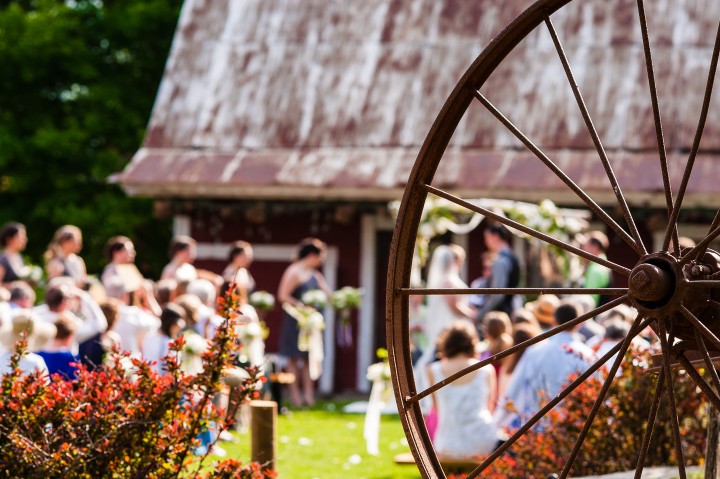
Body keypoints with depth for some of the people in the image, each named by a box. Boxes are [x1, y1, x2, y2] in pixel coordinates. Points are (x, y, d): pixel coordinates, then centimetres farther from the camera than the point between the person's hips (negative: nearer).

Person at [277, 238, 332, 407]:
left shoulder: (315, 275, 15)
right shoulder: (294, 272, -9)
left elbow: (328, 294, 12)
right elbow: (283, 296, -14)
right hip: (295, 321, -7)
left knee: (309, 358, 5)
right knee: (294, 358, -1)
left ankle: (308, 394, 6)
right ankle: (295, 395, 2)